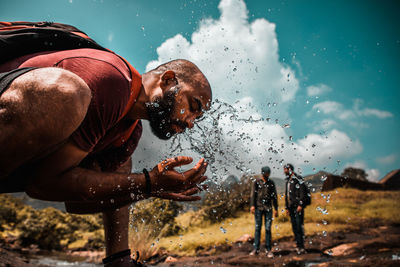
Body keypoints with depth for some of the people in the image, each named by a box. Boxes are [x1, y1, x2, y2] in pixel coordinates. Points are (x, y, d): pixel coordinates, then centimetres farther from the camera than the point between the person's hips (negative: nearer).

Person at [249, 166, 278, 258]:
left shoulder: (271, 183, 8)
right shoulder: (256, 182, 3)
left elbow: (274, 196, 10)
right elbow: (253, 194, -3)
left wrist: (276, 209, 6)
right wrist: (252, 205, -15)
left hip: (268, 208, 1)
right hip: (258, 208, -1)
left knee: (268, 229, -1)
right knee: (258, 228, 0)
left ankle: (268, 250, 3)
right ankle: (256, 249, 7)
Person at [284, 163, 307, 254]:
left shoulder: (297, 179, -7)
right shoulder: (287, 181, 19)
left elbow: (302, 192, -14)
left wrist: (300, 205, -19)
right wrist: (287, 208, 20)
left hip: (298, 206, -8)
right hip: (291, 207, 8)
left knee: (299, 225, -10)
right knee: (294, 226, 7)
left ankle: (301, 247, -7)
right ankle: (298, 245, 13)